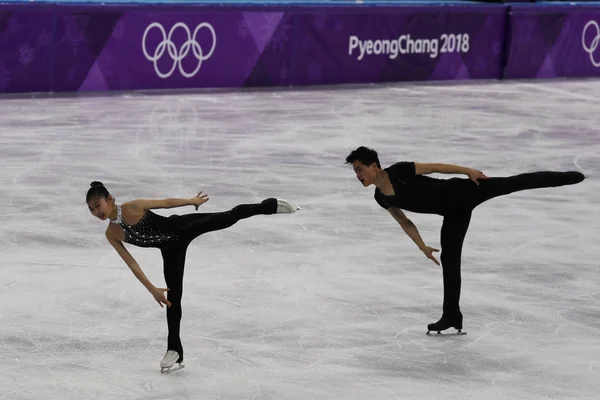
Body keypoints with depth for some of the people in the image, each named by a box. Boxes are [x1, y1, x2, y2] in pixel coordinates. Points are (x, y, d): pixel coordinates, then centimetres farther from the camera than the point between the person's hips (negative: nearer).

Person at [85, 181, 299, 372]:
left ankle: (270, 205, 14)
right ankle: (175, 350, 12)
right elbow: (131, 263, -2)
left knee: (228, 218, -8)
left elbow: (166, 202, -7)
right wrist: (152, 289, -2)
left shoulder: (132, 207, -20)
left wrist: (192, 201, 6)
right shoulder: (111, 235, -6)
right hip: (171, 248, 4)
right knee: (173, 294, 6)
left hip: (181, 228, -4)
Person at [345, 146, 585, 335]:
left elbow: (433, 167, -12)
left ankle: (566, 177, 4)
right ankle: (452, 317, 12)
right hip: (454, 213, 7)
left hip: (462, 193, -7)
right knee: (449, 259, 6)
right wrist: (423, 247, 15)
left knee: (513, 184, -9)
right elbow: (405, 222, 14)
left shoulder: (398, 171, -19)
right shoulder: (380, 197, 2)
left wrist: (467, 171, -13)